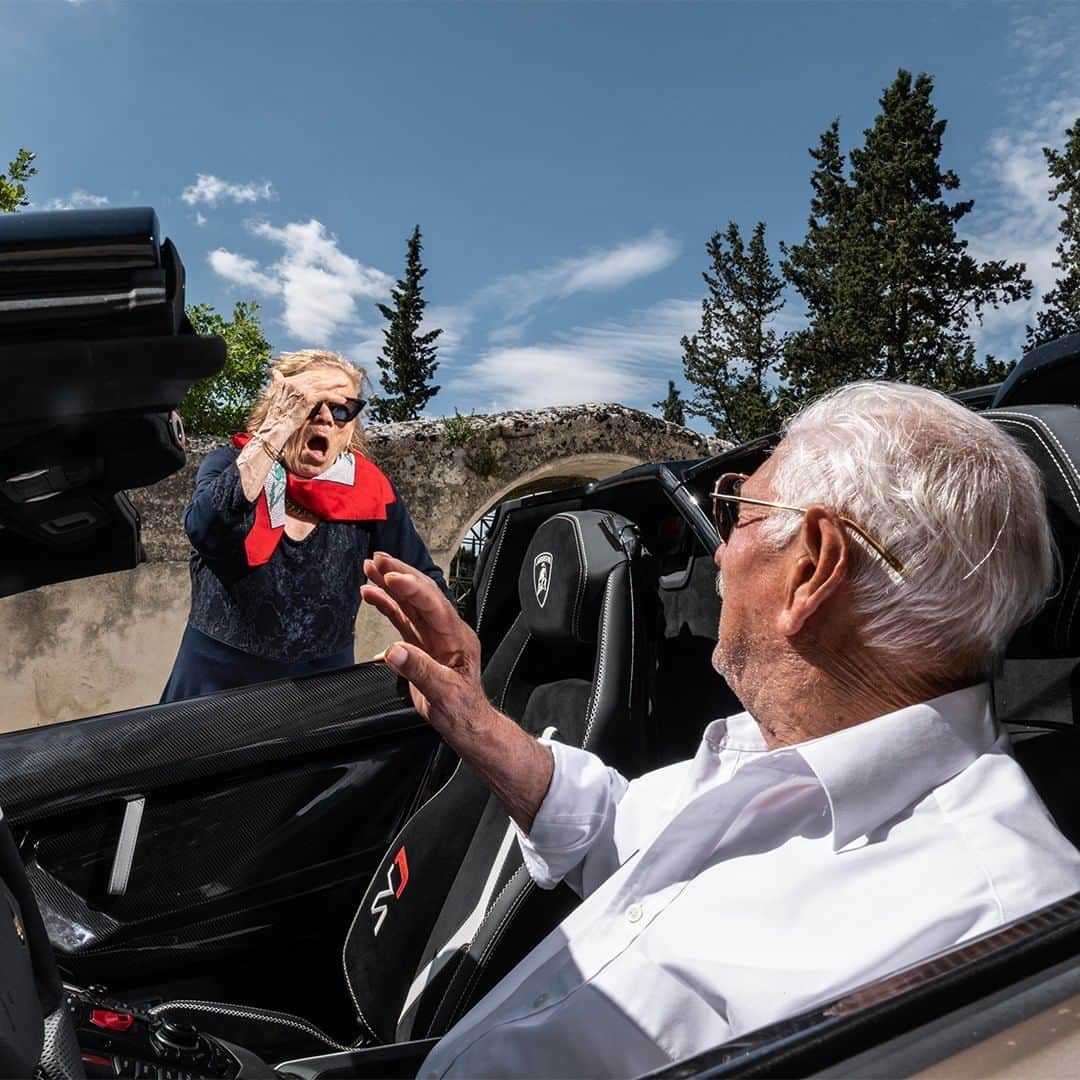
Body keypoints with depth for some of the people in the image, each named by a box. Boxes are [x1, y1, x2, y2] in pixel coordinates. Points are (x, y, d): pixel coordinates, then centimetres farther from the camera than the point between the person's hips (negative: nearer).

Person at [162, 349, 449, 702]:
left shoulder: (368, 490, -6)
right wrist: (278, 428, -32)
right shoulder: (230, 465, -10)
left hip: (321, 686, 2)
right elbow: (205, 531, -33)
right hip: (217, 681, -1)